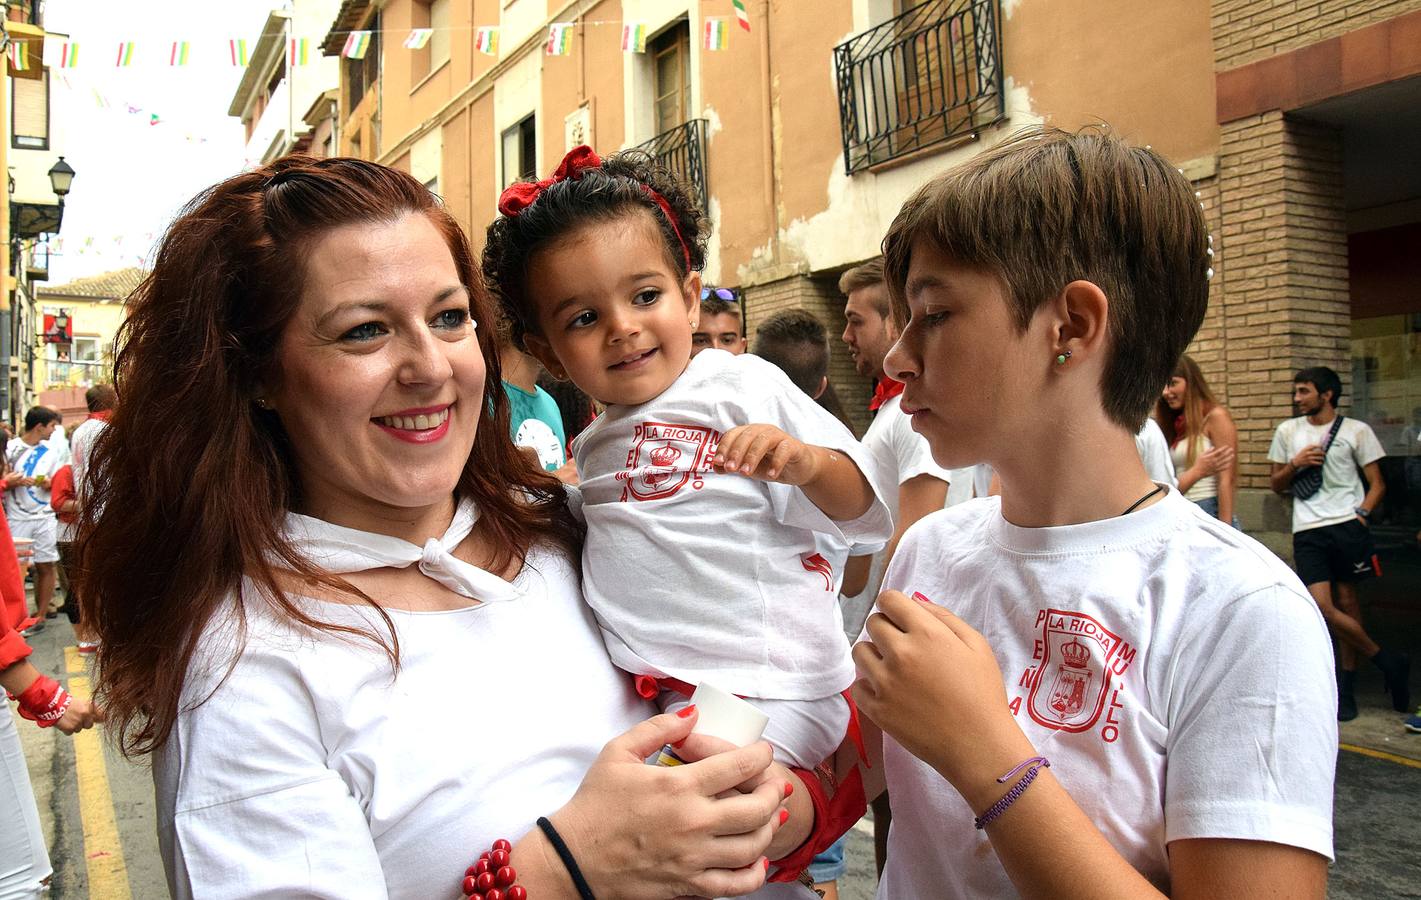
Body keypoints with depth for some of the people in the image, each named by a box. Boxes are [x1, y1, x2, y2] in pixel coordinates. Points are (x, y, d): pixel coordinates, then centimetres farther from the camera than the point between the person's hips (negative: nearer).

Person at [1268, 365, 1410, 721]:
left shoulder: (1357, 431, 6)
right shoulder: (1287, 431, 13)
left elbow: (1377, 483, 8)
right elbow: (1276, 484, 18)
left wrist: (1362, 513, -9)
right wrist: (1295, 465, -1)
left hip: (1348, 526, -2)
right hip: (1307, 531, 2)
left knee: (1347, 602, 2)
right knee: (1322, 607, -10)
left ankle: (1347, 686, 16)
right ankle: (1389, 662, 7)